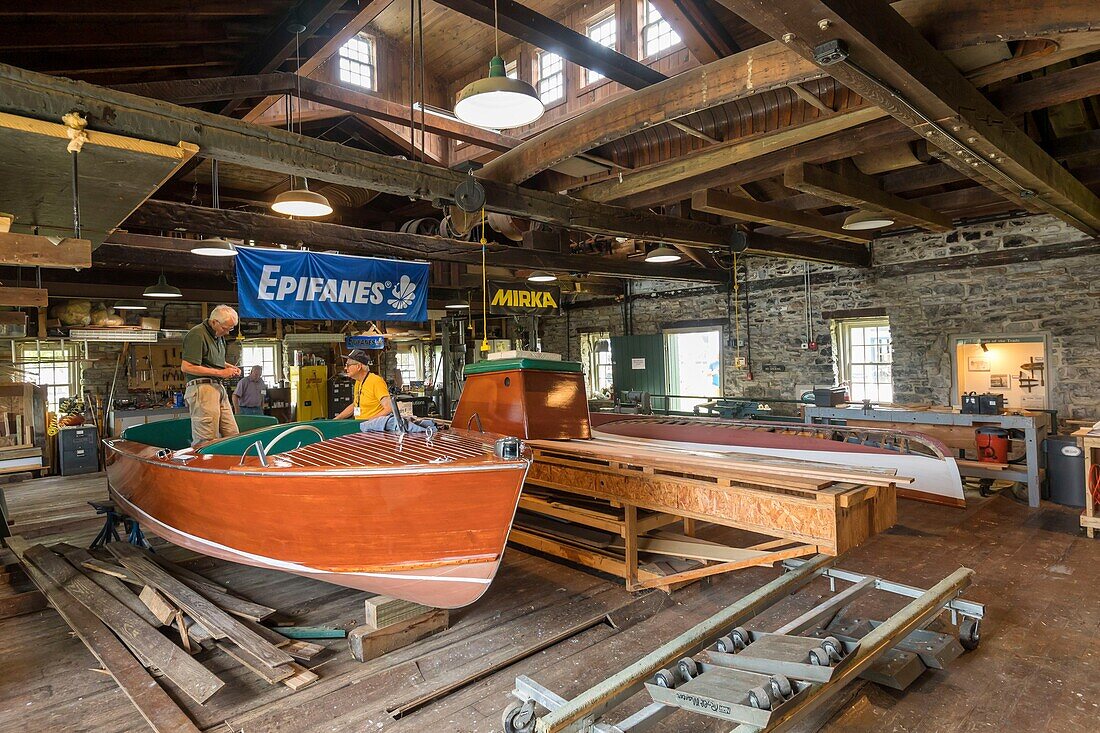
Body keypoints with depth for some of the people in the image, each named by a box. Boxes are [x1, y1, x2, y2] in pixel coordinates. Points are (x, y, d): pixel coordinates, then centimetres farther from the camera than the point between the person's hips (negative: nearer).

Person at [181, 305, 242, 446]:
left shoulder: (219, 336, 18)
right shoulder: (197, 335, -11)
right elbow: (186, 367, -18)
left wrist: (229, 367, 13)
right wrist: (220, 373, -15)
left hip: (219, 388, 9)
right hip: (202, 389, -9)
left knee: (232, 435, 6)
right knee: (205, 442, -9)